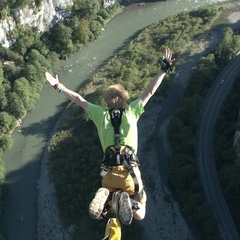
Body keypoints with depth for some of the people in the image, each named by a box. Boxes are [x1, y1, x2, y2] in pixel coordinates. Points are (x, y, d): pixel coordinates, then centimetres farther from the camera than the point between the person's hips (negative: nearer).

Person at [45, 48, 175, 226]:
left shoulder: (101, 114, 9)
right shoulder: (131, 111, 7)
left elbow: (78, 99, 17)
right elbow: (150, 91, 13)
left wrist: (57, 86, 28)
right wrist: (164, 70, 22)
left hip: (109, 173, 1)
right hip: (130, 171, -1)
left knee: (100, 212, 21)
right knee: (139, 215, 16)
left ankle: (106, 198, -15)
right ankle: (127, 201, -20)